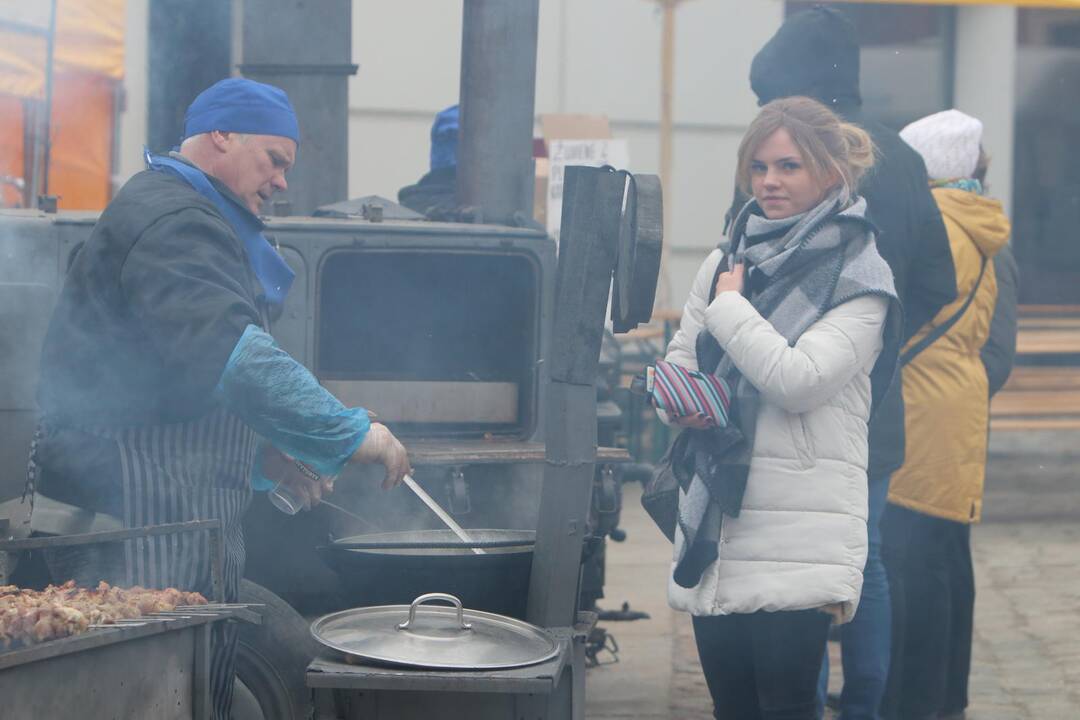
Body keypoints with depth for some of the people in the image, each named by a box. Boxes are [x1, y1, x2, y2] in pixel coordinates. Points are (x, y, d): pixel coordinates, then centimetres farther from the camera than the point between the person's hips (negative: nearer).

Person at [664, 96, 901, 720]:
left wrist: (729, 305, -5)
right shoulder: (726, 262, 14)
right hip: (715, 524, 6)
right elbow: (679, 360, 22)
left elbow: (799, 380, -16)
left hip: (798, 538, -6)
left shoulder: (858, 278, -4)